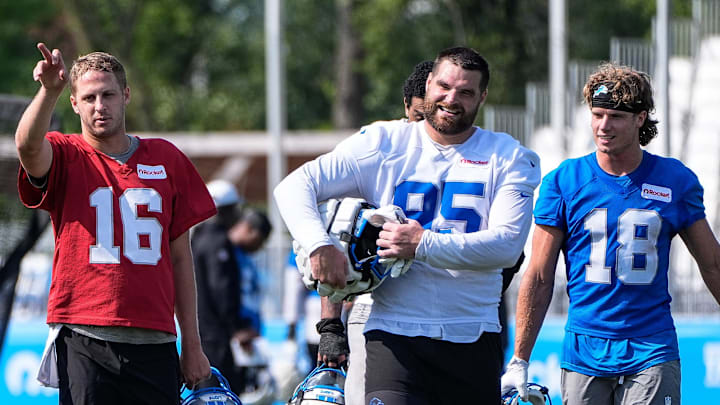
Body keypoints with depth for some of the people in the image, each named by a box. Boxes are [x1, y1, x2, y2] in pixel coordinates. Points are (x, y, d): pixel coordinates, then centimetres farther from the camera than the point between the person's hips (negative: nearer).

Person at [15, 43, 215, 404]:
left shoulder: (166, 159, 12)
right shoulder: (64, 156, 5)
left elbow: (180, 256, 15)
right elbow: (28, 145, -21)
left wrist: (192, 345, 13)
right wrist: (49, 90, -39)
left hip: (154, 346, 2)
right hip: (83, 343, -2)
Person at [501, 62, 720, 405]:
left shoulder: (676, 181, 4)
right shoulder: (563, 181, 2)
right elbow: (539, 278, 4)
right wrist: (519, 361, 1)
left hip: (652, 353, 0)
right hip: (583, 355, 1)